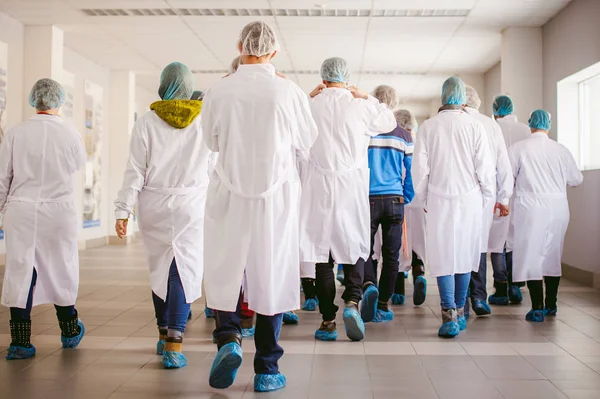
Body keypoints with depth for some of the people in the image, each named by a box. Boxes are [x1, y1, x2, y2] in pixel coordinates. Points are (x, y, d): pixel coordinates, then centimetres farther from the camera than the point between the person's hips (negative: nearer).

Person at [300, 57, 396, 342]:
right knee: (354, 248, 13)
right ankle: (352, 301, -8)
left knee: (322, 252, 5)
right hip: (352, 188, 0)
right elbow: (389, 123, 18)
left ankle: (328, 321, 9)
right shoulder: (360, 106, -1)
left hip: (319, 189, 1)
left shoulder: (311, 106, -1)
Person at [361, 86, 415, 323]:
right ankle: (382, 306, 13)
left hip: (368, 199, -1)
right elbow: (411, 171, 6)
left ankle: (369, 285, -20)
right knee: (391, 255, 9)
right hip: (395, 200, 1)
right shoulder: (404, 135, 3)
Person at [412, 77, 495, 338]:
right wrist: (486, 197, 13)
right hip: (469, 199, 1)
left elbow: (420, 168, -1)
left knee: (443, 256, 2)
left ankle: (450, 314, -7)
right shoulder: (475, 127, -4)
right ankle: (460, 313, 22)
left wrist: (423, 199, 12)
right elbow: (485, 168, -2)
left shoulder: (428, 127, -2)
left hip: (439, 200, -1)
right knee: (465, 255, 12)